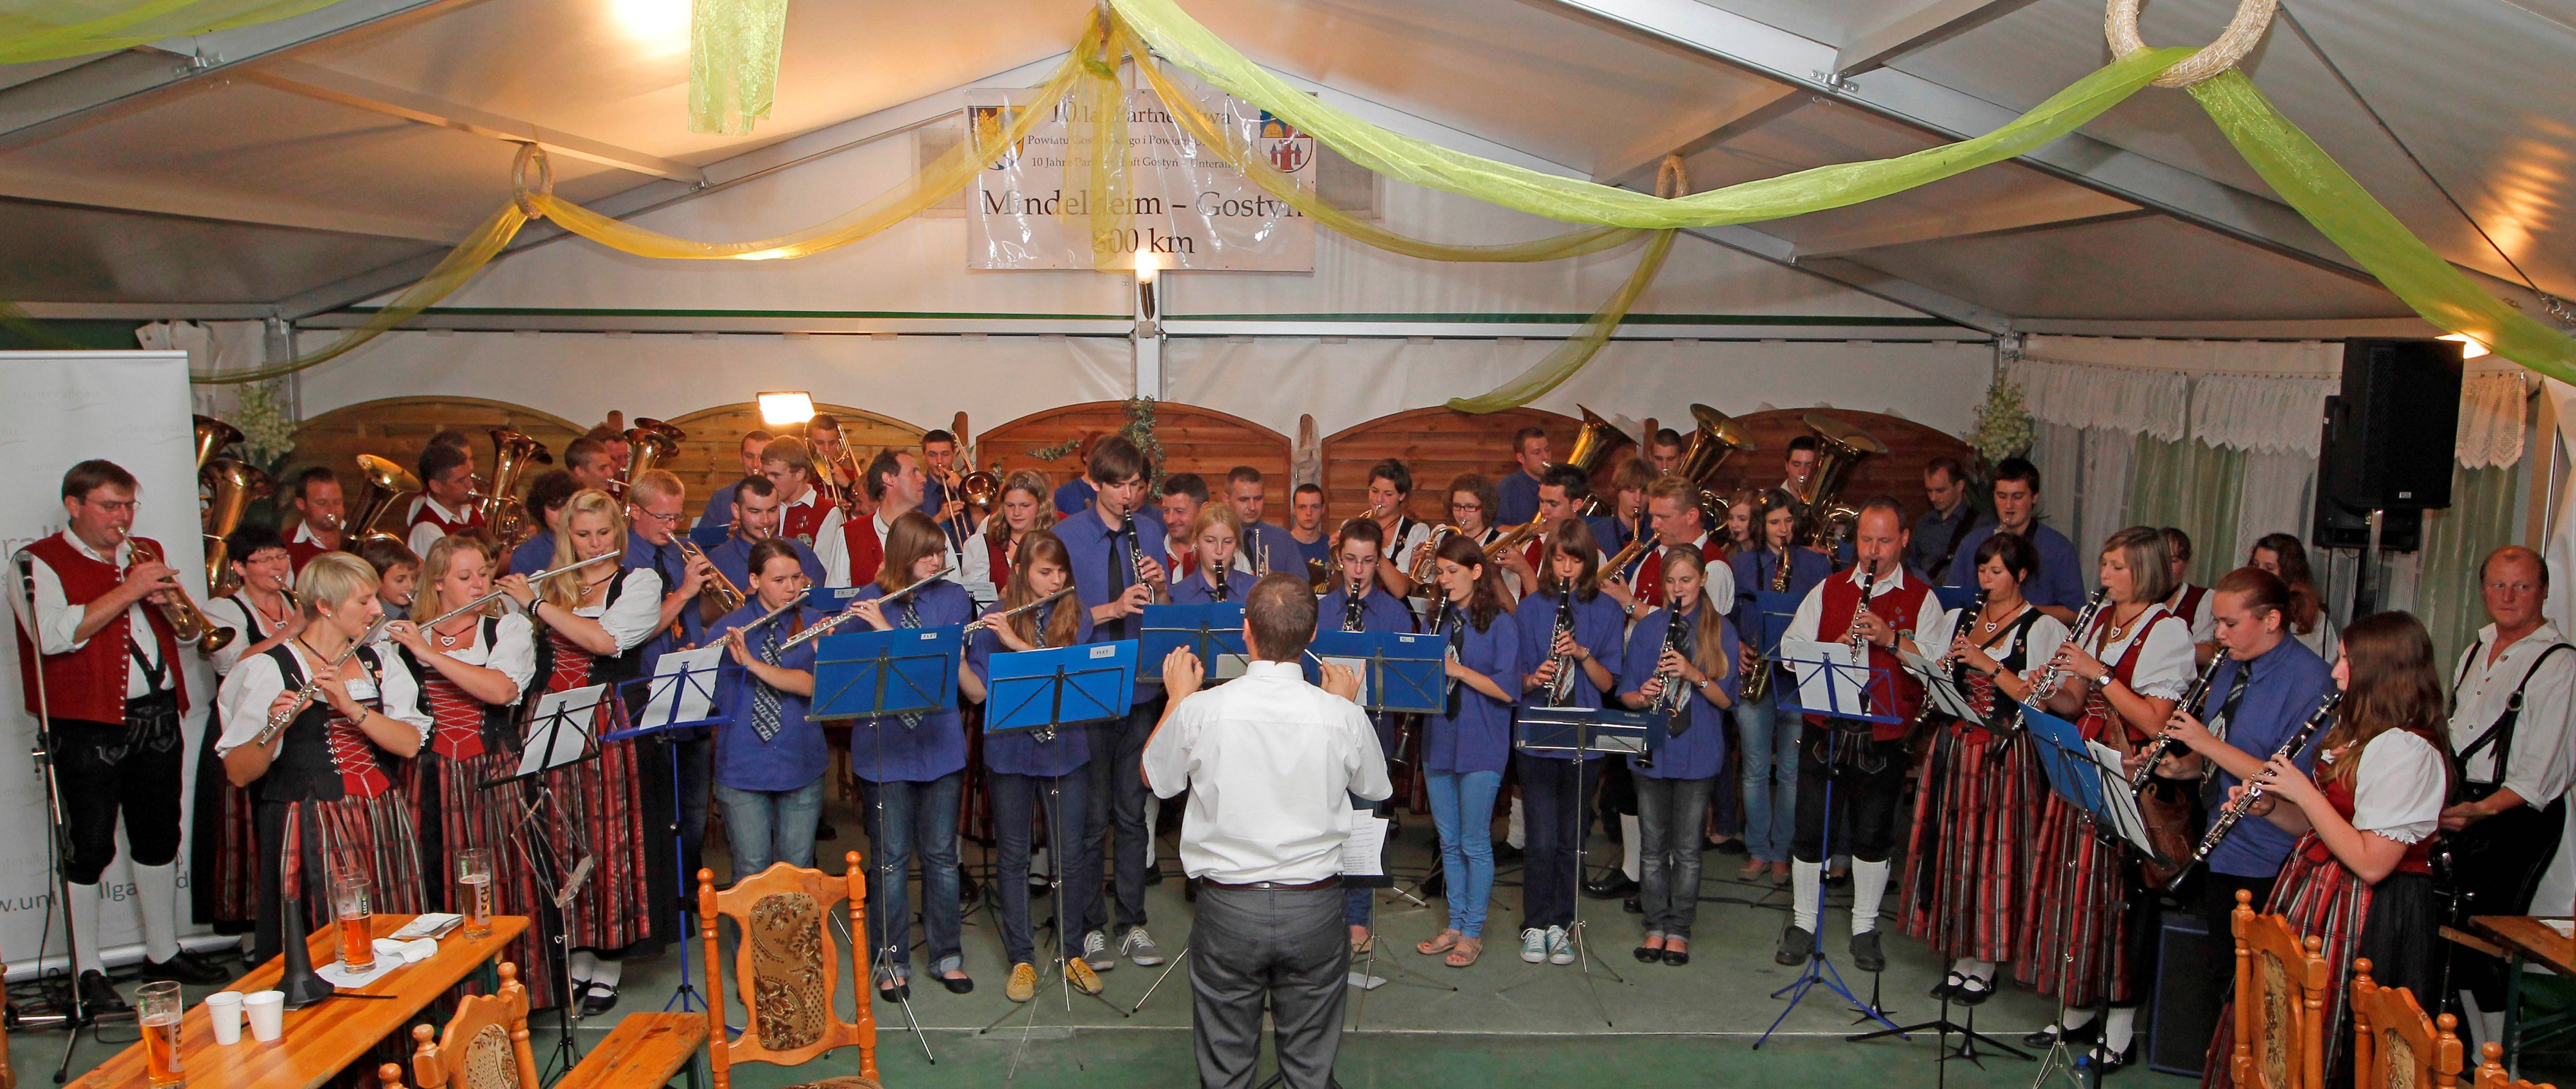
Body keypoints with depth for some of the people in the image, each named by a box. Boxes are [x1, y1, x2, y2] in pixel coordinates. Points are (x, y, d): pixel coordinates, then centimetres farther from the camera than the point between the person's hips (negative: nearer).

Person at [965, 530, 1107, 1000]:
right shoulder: (994, 621, -1)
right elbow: (978, 691, -5)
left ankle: (1072, 952, 23)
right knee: (1013, 856, 8)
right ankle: (1021, 958, 20)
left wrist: (1017, 642, -23)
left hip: (1065, 751, 1)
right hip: (1010, 751, -1)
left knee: (1073, 854, 6)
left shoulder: (1077, 617, 1)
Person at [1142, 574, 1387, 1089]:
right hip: (1315, 910, 1)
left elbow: (1154, 778, 6)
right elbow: (1375, 789, 9)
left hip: (1227, 908, 0)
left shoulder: (1200, 710, -14)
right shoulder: (1343, 716, -11)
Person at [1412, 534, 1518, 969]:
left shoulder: (1500, 623, -8)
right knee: (1449, 842, 13)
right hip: (1439, 741, 6)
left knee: (1475, 843, 0)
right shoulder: (1439, 618, 10)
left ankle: (1473, 932, 11)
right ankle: (1455, 924, 24)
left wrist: (1457, 670, -22)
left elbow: (1507, 689, -15)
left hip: (1480, 748, -6)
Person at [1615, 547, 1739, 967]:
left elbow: (1727, 699, -6)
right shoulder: (1648, 628, 4)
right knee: (1653, 845, 8)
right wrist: (1643, 696, -18)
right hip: (1652, 750, 2)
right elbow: (1626, 692, 4)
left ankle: (1679, 931, 15)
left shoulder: (1721, 631, -1)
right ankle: (1656, 926, 19)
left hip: (1698, 752, -2)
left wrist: (1693, 674, -22)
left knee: (1687, 848, 5)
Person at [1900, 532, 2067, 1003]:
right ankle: (1960, 959, 19)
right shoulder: (1959, 619, 13)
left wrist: (1988, 664, -19)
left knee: (1992, 851, -4)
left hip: (2005, 756, -5)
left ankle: (1983, 967, 7)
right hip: (1955, 747, 5)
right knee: (1953, 847, 7)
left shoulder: (2043, 629, -3)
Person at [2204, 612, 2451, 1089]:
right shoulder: (2358, 733, 11)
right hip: (2317, 886, 9)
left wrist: (2304, 792, -19)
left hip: (2367, 916, -9)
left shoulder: (2406, 751, -20)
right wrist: (2270, 808, 0)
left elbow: (2370, 863, -25)